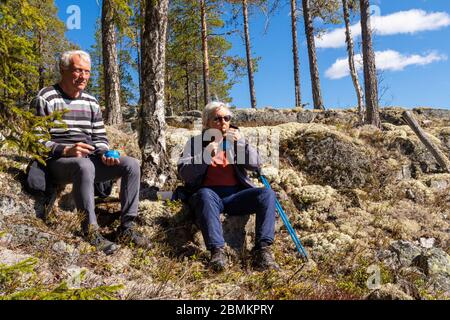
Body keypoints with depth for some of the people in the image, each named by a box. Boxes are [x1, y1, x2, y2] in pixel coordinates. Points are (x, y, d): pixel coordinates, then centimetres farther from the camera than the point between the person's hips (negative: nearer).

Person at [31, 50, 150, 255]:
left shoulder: (91, 102, 14)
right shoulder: (45, 99, -4)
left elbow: (100, 138, 14)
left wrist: (104, 153, -9)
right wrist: (66, 150, -24)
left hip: (89, 160, 6)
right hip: (57, 162, -6)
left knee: (131, 164, -13)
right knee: (85, 166, -40)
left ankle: (126, 228, -12)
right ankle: (91, 232, -30)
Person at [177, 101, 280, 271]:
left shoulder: (236, 139, 19)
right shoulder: (196, 141, 13)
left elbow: (256, 164, 6)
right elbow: (184, 174, 0)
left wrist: (241, 142, -8)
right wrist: (206, 155, -13)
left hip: (236, 194, 2)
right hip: (209, 194, -2)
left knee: (267, 194, -23)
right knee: (205, 195, -37)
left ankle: (262, 250, -30)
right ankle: (217, 251, -41)